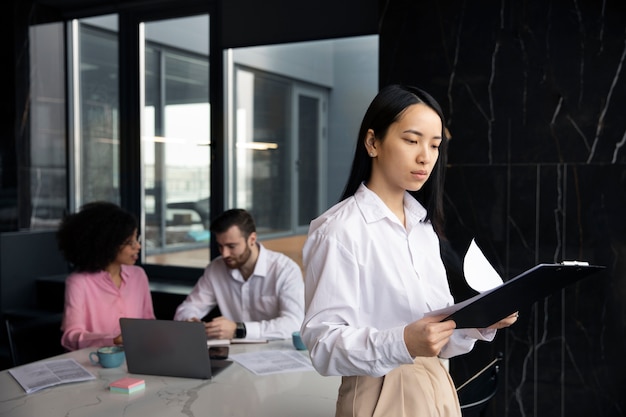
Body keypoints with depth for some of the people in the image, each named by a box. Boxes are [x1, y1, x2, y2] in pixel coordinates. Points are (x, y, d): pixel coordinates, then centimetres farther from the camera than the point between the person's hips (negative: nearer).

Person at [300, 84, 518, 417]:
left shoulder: (424, 226, 6)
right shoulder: (338, 230, -17)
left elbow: (438, 325, 9)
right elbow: (323, 344, -21)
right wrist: (402, 344, -33)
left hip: (437, 390, 7)